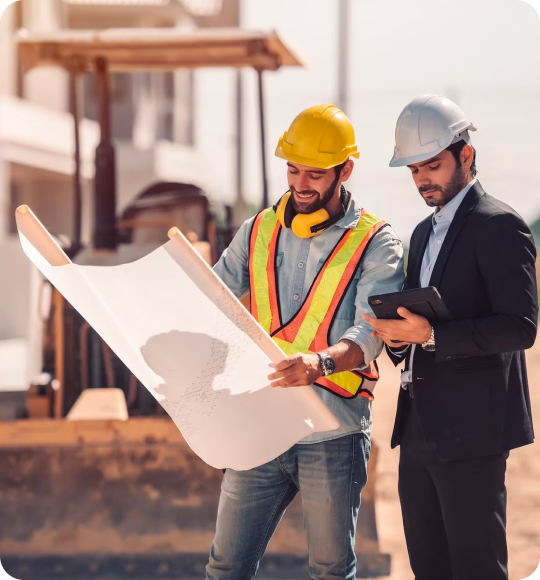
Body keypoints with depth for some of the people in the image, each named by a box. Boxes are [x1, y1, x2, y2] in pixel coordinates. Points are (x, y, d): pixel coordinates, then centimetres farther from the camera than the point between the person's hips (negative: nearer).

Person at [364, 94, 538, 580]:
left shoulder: (499, 226, -9)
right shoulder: (425, 233, 19)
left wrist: (431, 335, -25)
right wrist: (398, 335, 3)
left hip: (470, 430, -9)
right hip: (421, 429, 9)